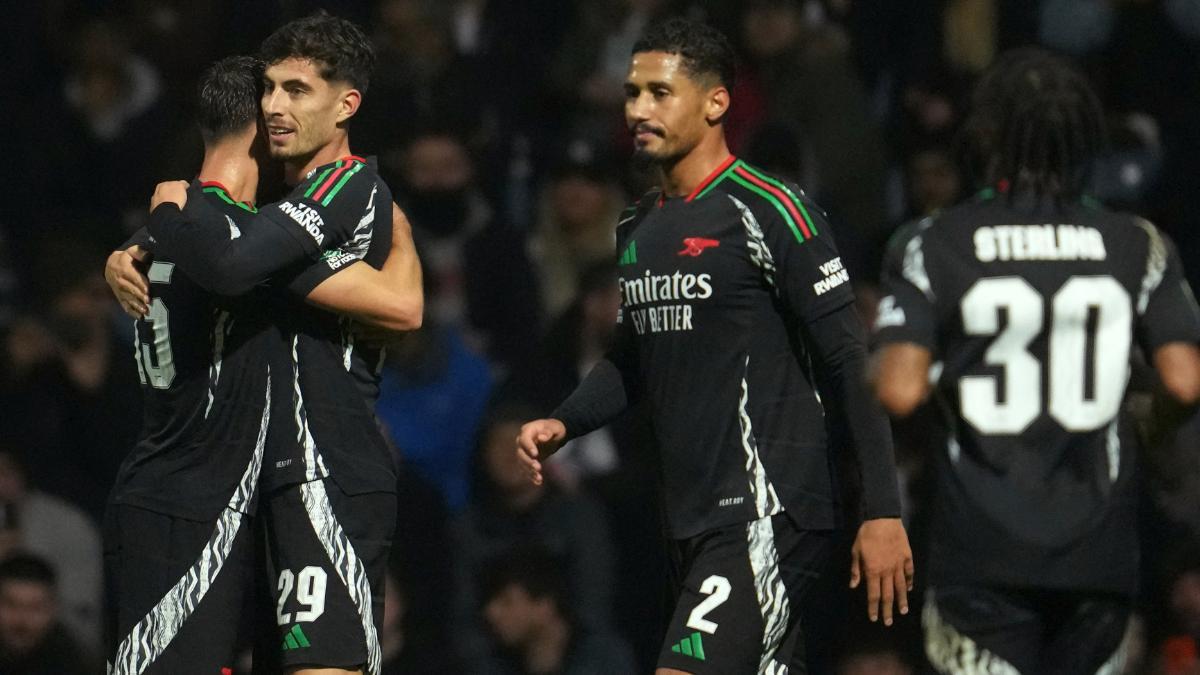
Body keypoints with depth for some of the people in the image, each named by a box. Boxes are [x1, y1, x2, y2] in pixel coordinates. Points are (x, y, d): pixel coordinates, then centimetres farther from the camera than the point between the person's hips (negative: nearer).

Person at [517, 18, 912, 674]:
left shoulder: (767, 212, -10)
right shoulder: (637, 229, 15)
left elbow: (850, 362, -12)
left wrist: (882, 512, -16)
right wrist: (560, 424, 9)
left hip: (768, 515, -8)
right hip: (695, 520, 8)